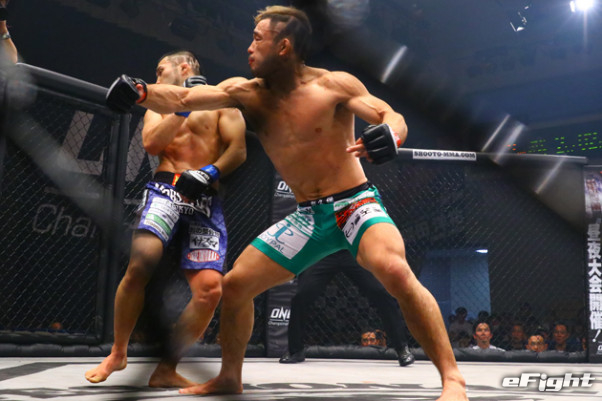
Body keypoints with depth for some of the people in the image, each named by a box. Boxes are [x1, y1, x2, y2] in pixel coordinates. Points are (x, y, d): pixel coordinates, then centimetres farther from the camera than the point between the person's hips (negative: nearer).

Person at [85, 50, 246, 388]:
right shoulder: (160, 105, 24)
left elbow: (239, 149, 4)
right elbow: (152, 144, 4)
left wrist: (213, 171, -13)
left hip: (206, 200, -1)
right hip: (166, 189, 1)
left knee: (210, 287, -17)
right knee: (141, 264, -24)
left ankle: (167, 369, -2)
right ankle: (118, 353, -3)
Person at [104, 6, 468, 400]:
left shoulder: (335, 85, -10)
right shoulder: (246, 93, 2)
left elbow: (393, 117, -13)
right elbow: (183, 98, -7)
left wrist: (391, 134, -37)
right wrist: (140, 92, -26)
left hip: (357, 204, -5)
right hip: (308, 217, 5)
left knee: (395, 271, -34)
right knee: (235, 284, 4)